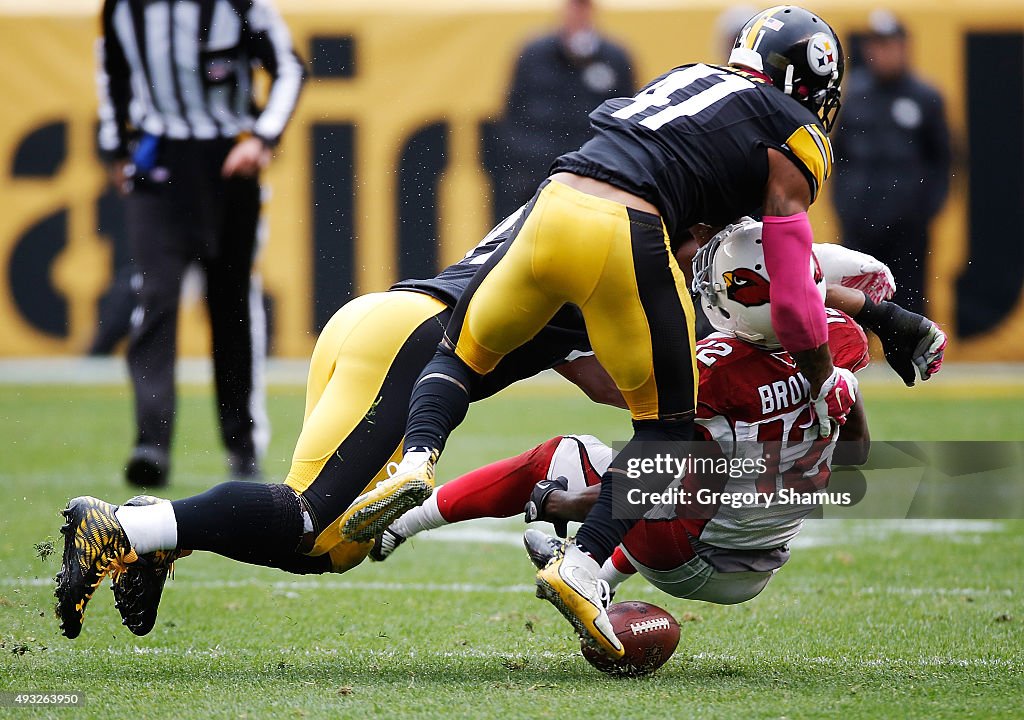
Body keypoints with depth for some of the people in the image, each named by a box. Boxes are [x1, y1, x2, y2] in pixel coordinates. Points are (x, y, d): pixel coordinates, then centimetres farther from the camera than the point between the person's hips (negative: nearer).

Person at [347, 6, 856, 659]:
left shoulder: (691, 78, 31)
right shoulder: (794, 140, 14)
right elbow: (792, 292, 10)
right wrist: (827, 384, 23)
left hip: (552, 207, 5)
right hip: (625, 238, -5)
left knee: (466, 349, 25)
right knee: (666, 424, 11)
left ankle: (416, 463, -2)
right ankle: (582, 566, -6)